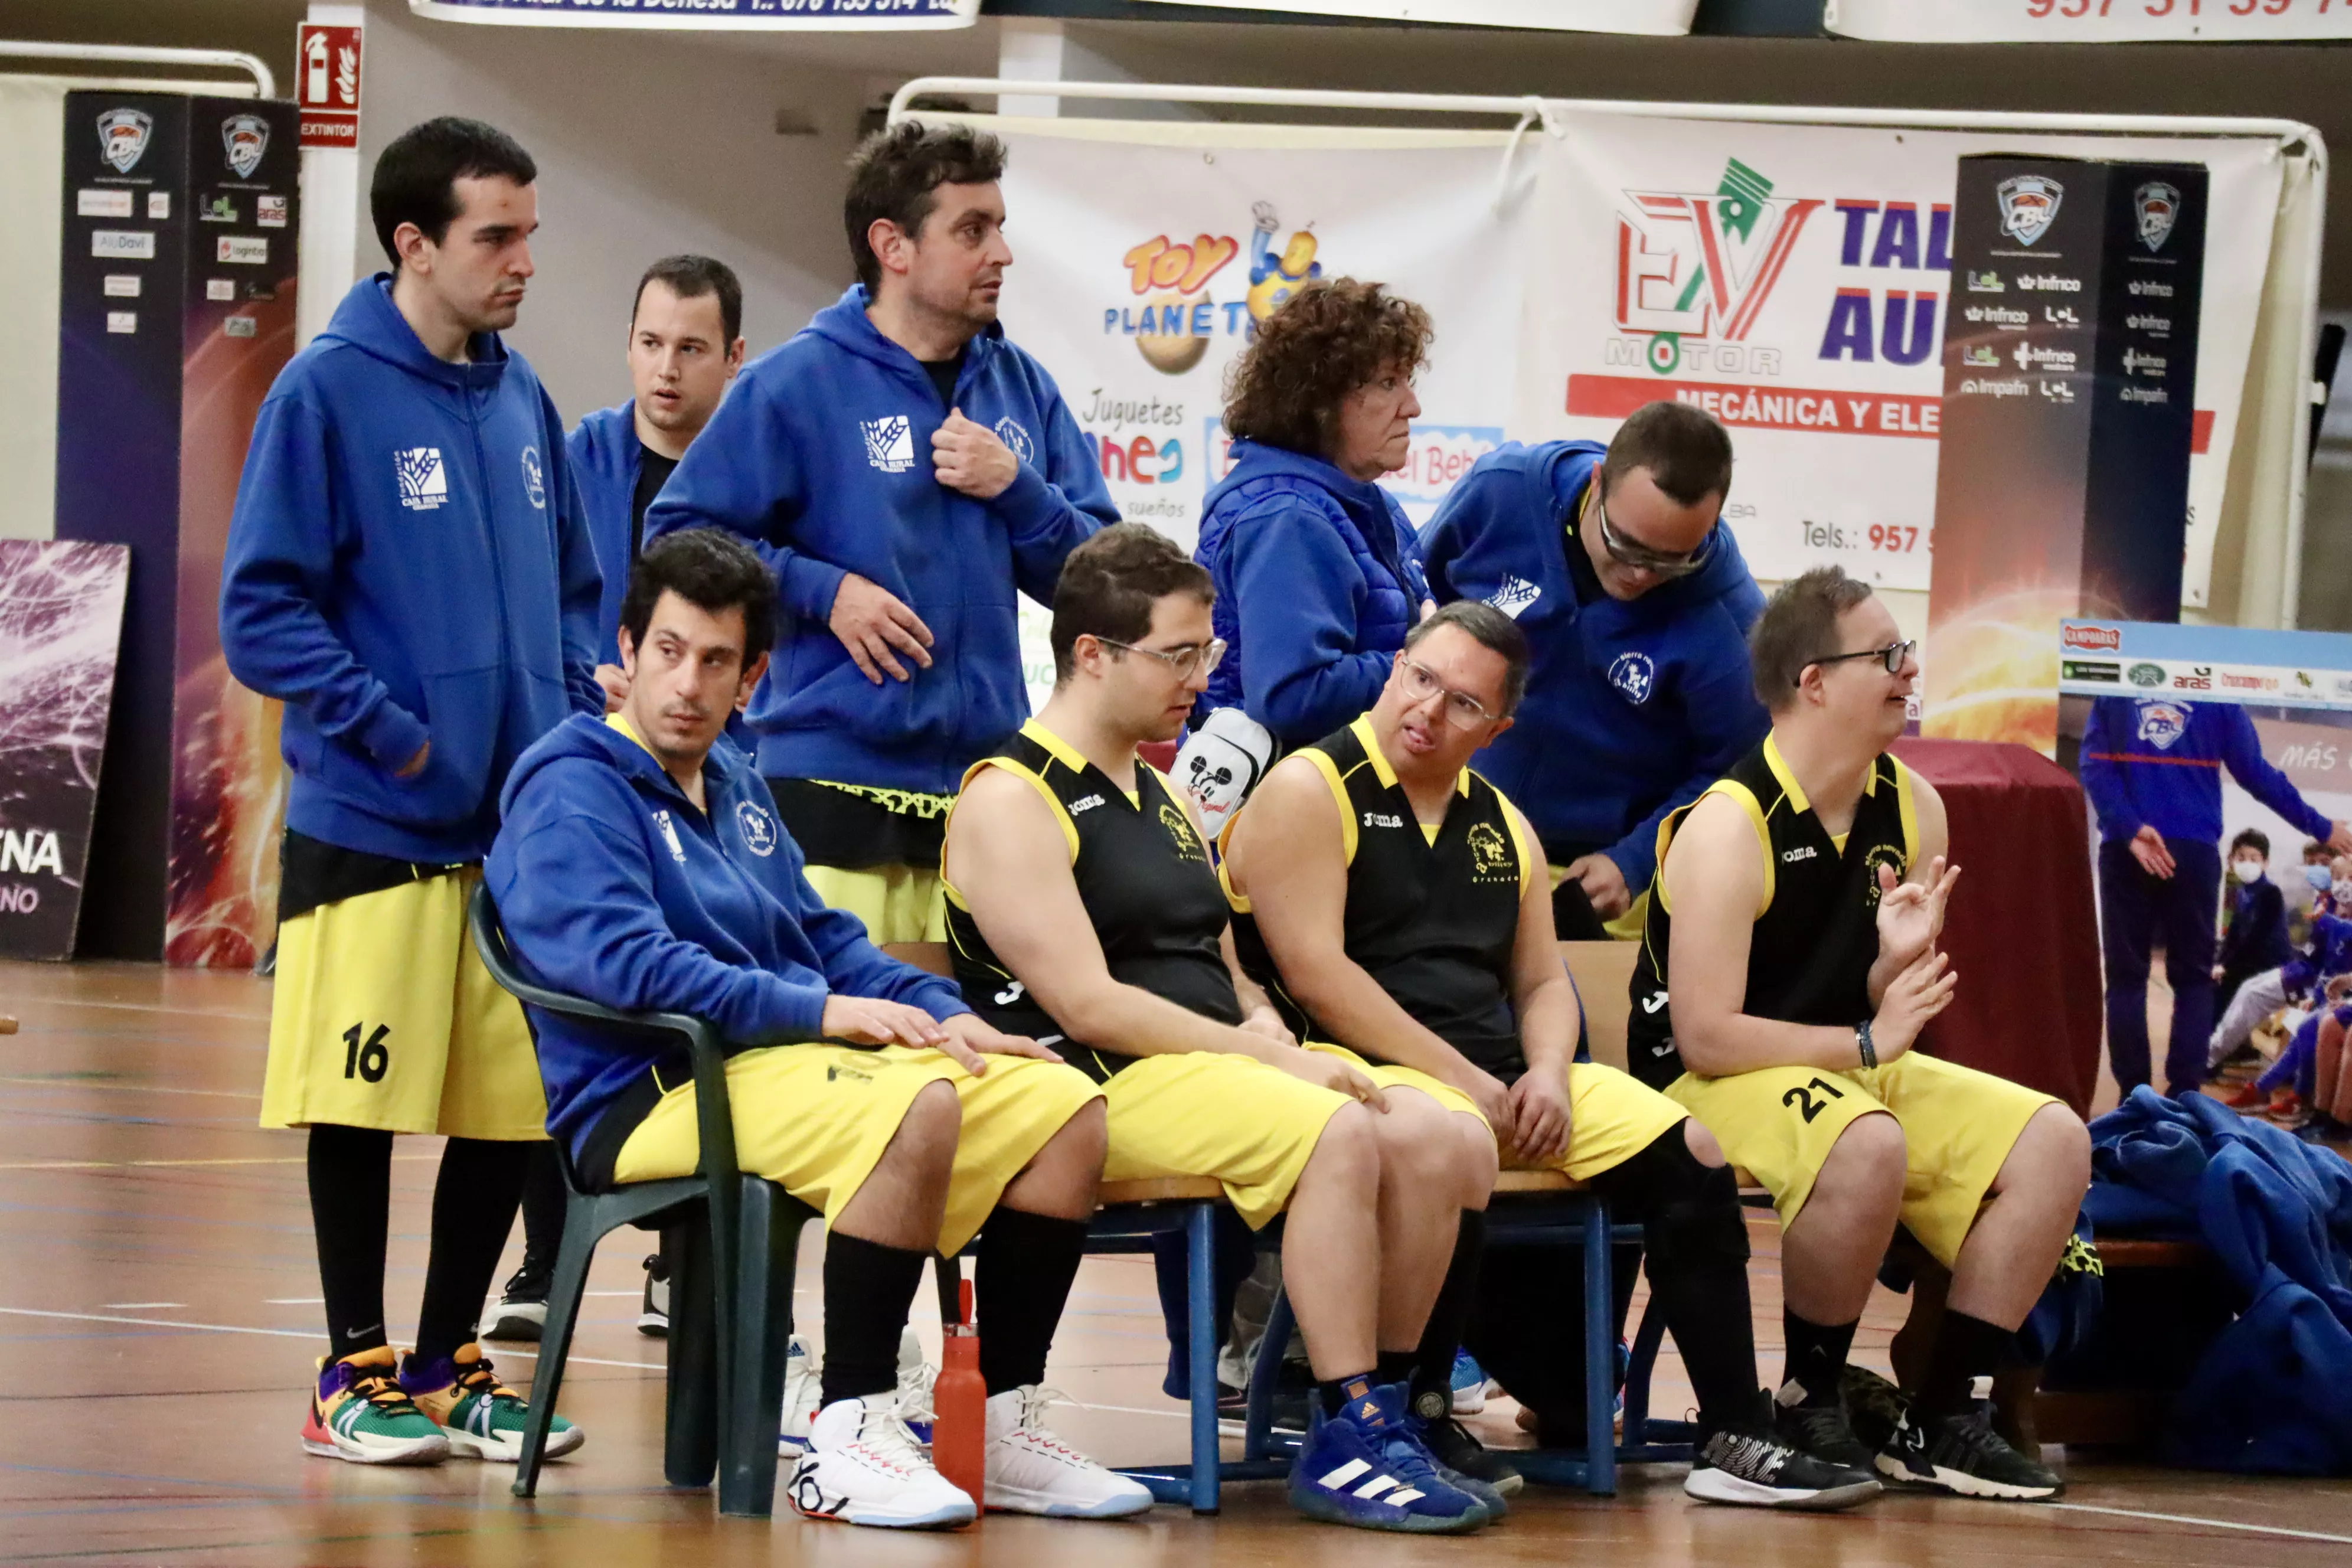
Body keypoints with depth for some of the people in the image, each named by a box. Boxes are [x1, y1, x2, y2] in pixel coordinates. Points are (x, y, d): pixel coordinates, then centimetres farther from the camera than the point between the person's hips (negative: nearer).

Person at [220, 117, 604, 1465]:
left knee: (512, 1104, 7)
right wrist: (392, 733, -14)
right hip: (372, 830, -6)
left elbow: (575, 592, 20)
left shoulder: (520, 399, 11)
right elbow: (264, 612, -10)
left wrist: (583, 714, 4)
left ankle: (448, 1364, 20)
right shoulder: (328, 394, -8)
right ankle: (357, 1375, 11)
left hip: (526, 825, 6)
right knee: (364, 1100, 0)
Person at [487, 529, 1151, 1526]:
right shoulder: (572, 788, -5)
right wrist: (822, 1012, -21)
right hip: (655, 1094, -9)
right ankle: (846, 1440, -28)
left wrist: (945, 1015, 7)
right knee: (918, 1103, -34)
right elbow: (622, 960, -19)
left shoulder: (737, 786, 24)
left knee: (1065, 1106, -6)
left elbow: (824, 938, 27)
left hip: (795, 1064, 9)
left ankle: (1007, 1432, -3)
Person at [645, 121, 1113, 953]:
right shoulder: (798, 384, -3)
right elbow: (681, 533, -3)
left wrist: (1015, 490, -3)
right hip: (838, 782, -5)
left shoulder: (1022, 388, 13)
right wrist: (822, 589, -12)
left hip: (986, 772, 5)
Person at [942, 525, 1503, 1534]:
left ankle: (1382, 1415, -6)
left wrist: (1276, 1040, 1)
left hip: (1224, 1064, 9)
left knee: (1446, 1142, -13)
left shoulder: (1163, 799, 23)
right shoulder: (1010, 800, -6)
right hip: (1101, 1090, -9)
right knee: (1339, 1135, -32)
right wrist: (1273, 1060, -16)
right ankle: (1346, 1444, -28)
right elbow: (1087, 1005, -15)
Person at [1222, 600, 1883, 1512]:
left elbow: (1542, 982, 21)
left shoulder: (1500, 825, 20)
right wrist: (1464, 1082, -17)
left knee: (1688, 1155, -6)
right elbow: (1316, 974, -14)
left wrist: (1547, 1073, -4)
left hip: (1495, 1071, 8)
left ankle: (1735, 1440, -4)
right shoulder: (1309, 793, -4)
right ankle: (1416, 1419, -23)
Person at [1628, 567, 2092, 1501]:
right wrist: (1866, 1044, -18)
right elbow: (1705, 1036, -24)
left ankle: (1943, 1419, -5)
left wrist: (1903, 962, -13)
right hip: (1715, 1084, -8)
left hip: (1853, 1068, 8)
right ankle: (1811, 1404, -16)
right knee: (1866, 1143, -38)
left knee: (2052, 1141, -8)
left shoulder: (1909, 807, 4)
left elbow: (1896, 1012, 11)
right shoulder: (1730, 827, -19)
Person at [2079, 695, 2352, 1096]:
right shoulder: (2216, 694, 6)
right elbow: (2255, 774, 5)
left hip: (2124, 852, 0)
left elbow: (2095, 766, -5)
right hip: (2194, 851, 0)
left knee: (2126, 978, 4)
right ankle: (2184, 1098, -4)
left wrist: (2130, 831, -13)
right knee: (2194, 980, 8)